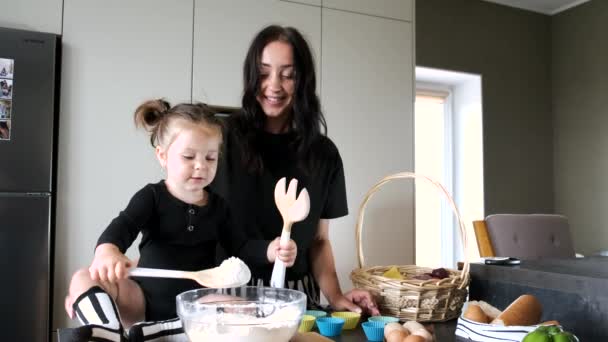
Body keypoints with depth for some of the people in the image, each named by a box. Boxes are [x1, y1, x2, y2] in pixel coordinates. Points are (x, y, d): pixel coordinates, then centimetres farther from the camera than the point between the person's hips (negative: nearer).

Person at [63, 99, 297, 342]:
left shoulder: (217, 205, 7)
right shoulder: (151, 197, -3)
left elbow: (240, 247, 5)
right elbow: (122, 228, -20)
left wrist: (272, 250, -17)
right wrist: (107, 251, -44)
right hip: (145, 302, -1)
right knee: (84, 278, -20)